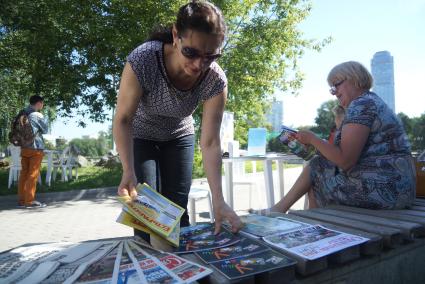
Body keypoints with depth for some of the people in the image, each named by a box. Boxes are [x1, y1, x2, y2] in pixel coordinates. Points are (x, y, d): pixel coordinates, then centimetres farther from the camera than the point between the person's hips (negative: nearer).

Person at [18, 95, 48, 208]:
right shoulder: (37, 115, -10)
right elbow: (45, 130, 0)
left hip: (24, 147, 7)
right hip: (36, 148, -7)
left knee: (24, 173, 10)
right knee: (33, 174, -4)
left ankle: (21, 200, 14)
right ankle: (29, 201, -2)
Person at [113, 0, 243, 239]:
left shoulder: (216, 80, -28)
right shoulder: (143, 60, -34)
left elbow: (210, 143, -27)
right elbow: (123, 119, -24)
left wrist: (219, 200, -35)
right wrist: (129, 172, -36)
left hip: (179, 138, 2)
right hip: (140, 137, -1)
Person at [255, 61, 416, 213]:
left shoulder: (360, 105, -14)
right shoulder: (373, 101, 17)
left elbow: (345, 160, -20)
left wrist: (313, 139, -9)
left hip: (381, 189, -9)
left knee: (316, 168, 1)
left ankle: (280, 208, 19)